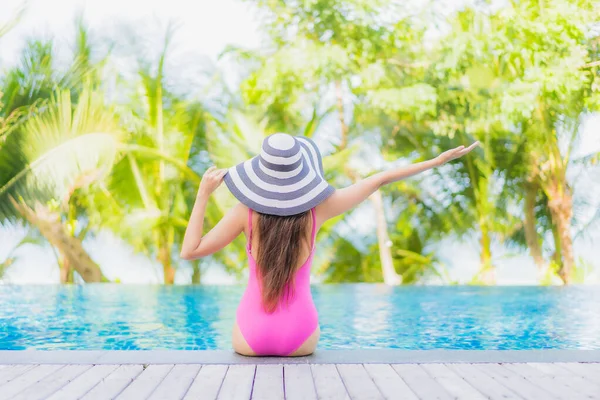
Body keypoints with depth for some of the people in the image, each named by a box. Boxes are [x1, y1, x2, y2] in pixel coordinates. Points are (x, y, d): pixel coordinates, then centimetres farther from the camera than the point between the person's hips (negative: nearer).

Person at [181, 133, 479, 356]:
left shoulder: (247, 211, -12)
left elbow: (190, 251, -8)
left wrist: (203, 195, -5)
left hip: (252, 335, -1)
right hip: (300, 336, 1)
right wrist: (439, 159, 8)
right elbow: (380, 180, -1)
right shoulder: (318, 207, -9)